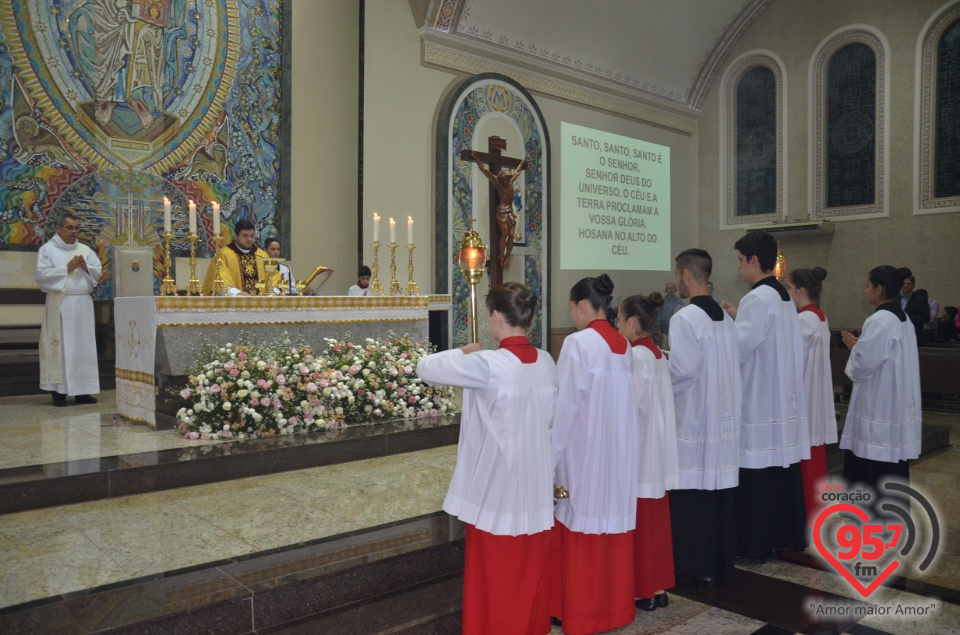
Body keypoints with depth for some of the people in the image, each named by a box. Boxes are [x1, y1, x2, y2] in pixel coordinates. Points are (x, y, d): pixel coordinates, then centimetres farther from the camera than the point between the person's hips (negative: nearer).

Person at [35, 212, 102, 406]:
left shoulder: (85, 250, 15)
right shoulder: (47, 249, 2)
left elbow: (98, 273, 10)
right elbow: (40, 275, -8)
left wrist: (86, 267, -9)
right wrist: (67, 268, -12)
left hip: (83, 304, 4)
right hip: (60, 304, -4)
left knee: (84, 345, 3)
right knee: (60, 346, -4)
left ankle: (82, 390, 8)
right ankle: (58, 391, 2)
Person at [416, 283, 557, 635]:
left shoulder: (486, 364, -21)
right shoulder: (547, 362, -1)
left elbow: (425, 368, -11)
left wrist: (462, 352, 4)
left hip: (496, 483, -6)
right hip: (535, 481, 6)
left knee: (495, 574, 11)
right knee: (530, 567, 20)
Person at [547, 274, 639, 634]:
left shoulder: (578, 343, -16)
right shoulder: (624, 345, 6)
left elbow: (565, 404, -15)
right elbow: (627, 402, 7)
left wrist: (550, 454, -8)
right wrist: (619, 438, 12)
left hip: (584, 451, -7)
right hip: (618, 449, 7)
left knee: (582, 527, 5)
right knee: (613, 520, 15)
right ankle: (615, 606, 27)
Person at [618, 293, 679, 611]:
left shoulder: (635, 357, -18)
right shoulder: (658, 356, 9)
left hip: (638, 453, -9)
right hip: (657, 452, 9)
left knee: (639, 523, 3)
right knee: (655, 520, 15)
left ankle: (643, 590, 14)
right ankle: (658, 586, 24)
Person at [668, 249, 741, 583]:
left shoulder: (684, 318, -15)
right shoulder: (725, 317, 8)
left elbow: (683, 369, -20)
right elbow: (734, 363, 11)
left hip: (692, 420, -7)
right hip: (724, 417, 7)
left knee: (691, 494, 3)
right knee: (719, 489, 13)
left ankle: (692, 565, 13)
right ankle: (721, 562, 23)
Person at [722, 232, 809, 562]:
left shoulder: (757, 299, -17)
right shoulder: (784, 297, 11)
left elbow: (738, 349, -19)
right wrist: (739, 317, 15)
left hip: (759, 402, -9)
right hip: (784, 399, 9)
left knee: (757, 474, -1)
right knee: (782, 469, 15)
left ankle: (756, 544, 7)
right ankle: (787, 534, 25)